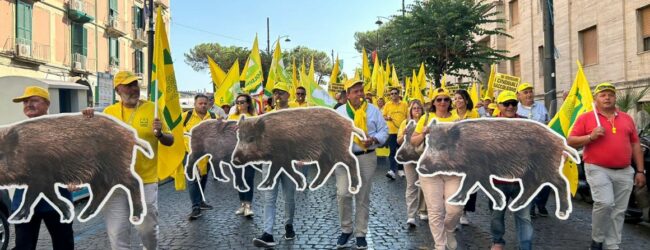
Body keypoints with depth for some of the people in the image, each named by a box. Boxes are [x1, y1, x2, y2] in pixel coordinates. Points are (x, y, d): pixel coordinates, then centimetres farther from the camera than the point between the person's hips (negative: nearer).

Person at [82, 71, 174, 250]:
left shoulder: (152, 108, -2)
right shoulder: (108, 112, 4)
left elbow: (169, 141, 0)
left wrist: (159, 134, -21)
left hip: (145, 181, -2)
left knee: (147, 228, 12)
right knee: (117, 233, 7)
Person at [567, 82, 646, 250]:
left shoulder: (626, 118, 13)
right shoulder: (585, 118, 0)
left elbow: (635, 145, 15)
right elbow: (571, 142, -2)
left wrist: (640, 171, 11)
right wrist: (591, 137, -18)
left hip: (625, 172, 5)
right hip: (598, 169, -4)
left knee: (619, 211, 7)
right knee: (605, 203, -20)